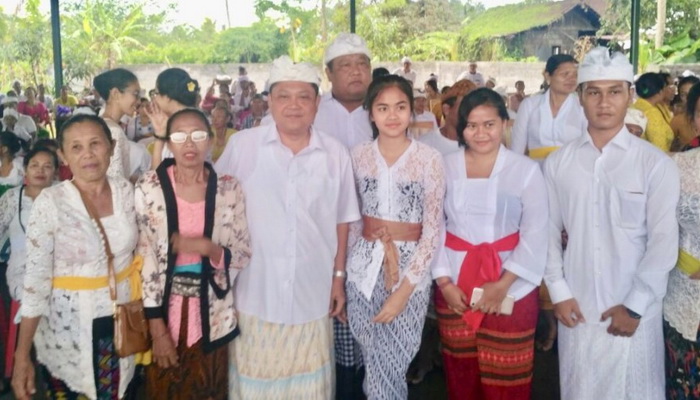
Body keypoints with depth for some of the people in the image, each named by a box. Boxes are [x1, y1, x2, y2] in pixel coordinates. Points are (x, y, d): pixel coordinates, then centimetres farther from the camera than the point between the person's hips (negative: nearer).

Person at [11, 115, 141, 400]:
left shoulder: (126, 191, -4)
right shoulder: (50, 202, -14)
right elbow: (36, 280, -13)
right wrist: (22, 355, -13)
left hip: (123, 323, 3)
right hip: (69, 329, -3)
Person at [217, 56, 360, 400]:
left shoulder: (336, 154, 0)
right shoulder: (241, 145, -5)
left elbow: (341, 220, 6)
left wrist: (339, 278, 7)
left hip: (312, 293, 1)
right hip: (256, 292, -1)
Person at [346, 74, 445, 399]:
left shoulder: (429, 159, -7)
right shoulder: (359, 155, 3)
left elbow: (432, 230, -8)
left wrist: (404, 289, -13)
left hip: (411, 267, -2)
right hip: (364, 266, 2)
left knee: (391, 366, 1)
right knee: (375, 365, 8)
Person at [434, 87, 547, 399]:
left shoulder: (526, 170, -4)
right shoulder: (445, 167, 1)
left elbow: (535, 235, -7)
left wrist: (502, 284, -14)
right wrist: (443, 281, -7)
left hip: (512, 286, -2)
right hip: (455, 283, 2)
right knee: (461, 373, 13)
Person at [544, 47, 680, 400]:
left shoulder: (656, 164, -6)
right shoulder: (558, 163, 2)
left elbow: (663, 242, -8)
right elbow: (549, 232, 3)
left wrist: (634, 307, -10)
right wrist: (559, 293, -3)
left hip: (634, 313, -2)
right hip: (576, 310, 2)